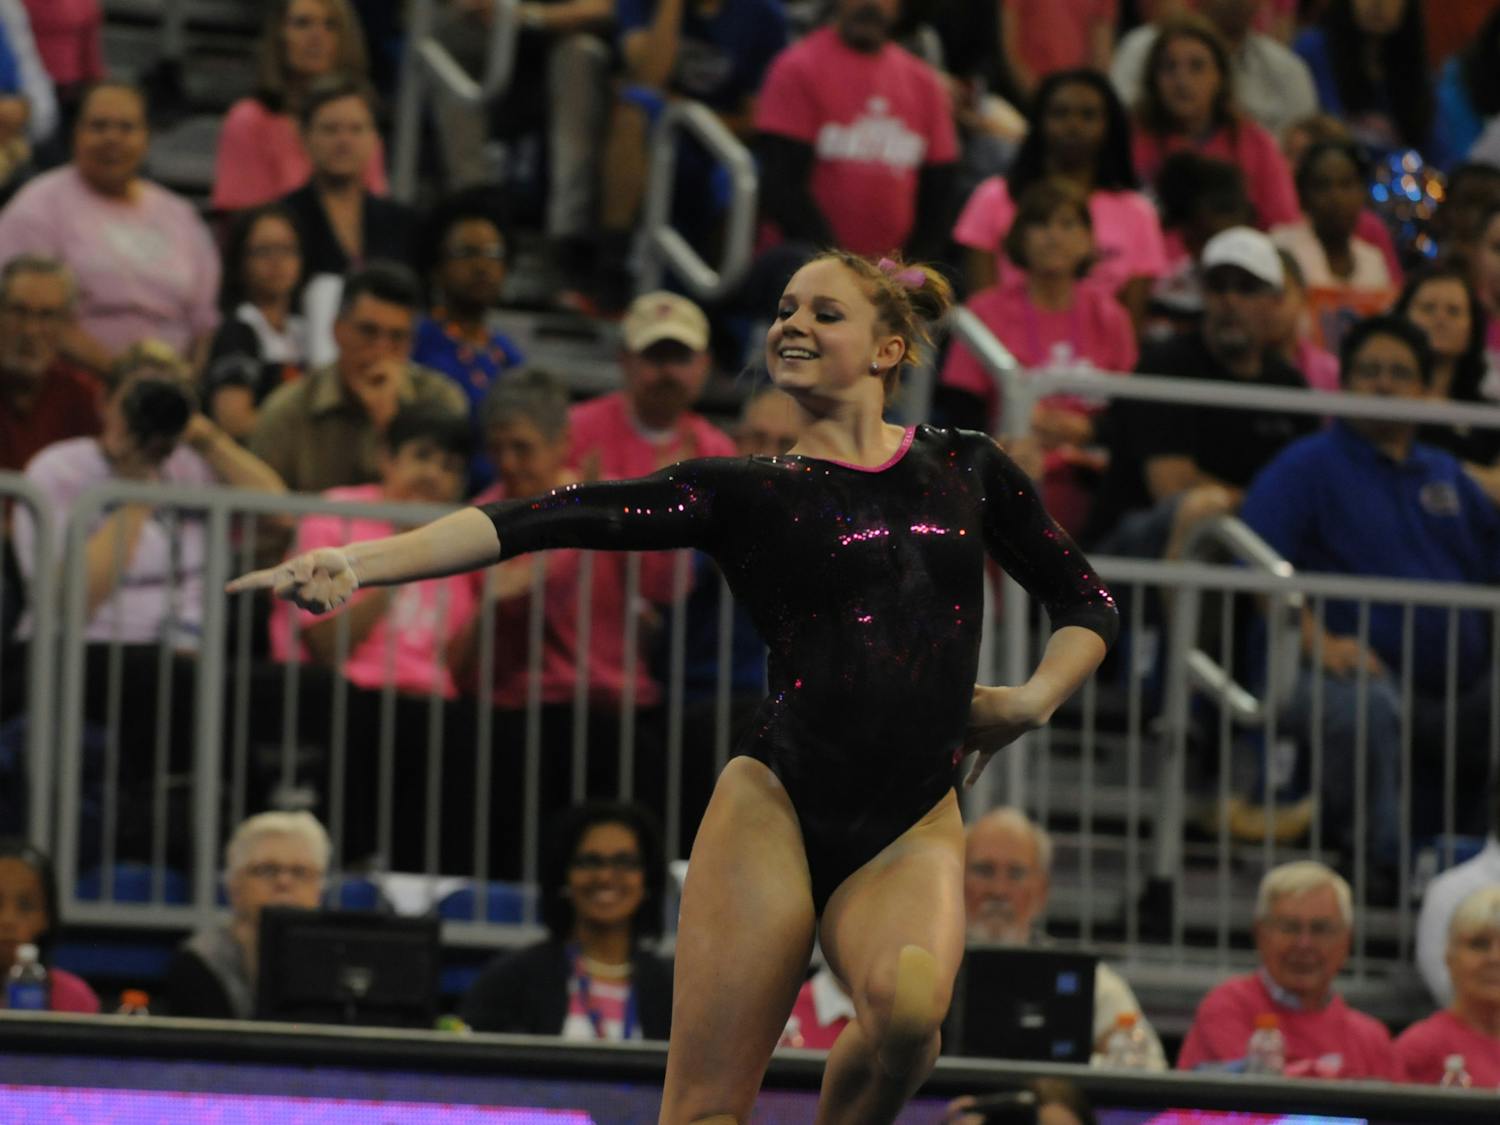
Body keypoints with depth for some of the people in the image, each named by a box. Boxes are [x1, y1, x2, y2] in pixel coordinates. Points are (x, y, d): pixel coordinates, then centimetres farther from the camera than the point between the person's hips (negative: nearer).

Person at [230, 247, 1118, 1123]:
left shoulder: (968, 470, 14)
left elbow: (1089, 604, 24)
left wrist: (1029, 702, 4)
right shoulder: (741, 491, 8)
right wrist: (356, 564, -14)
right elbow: (550, 519, -4)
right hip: (777, 800, -1)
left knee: (907, 1007, -30)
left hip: (912, 823, 1)